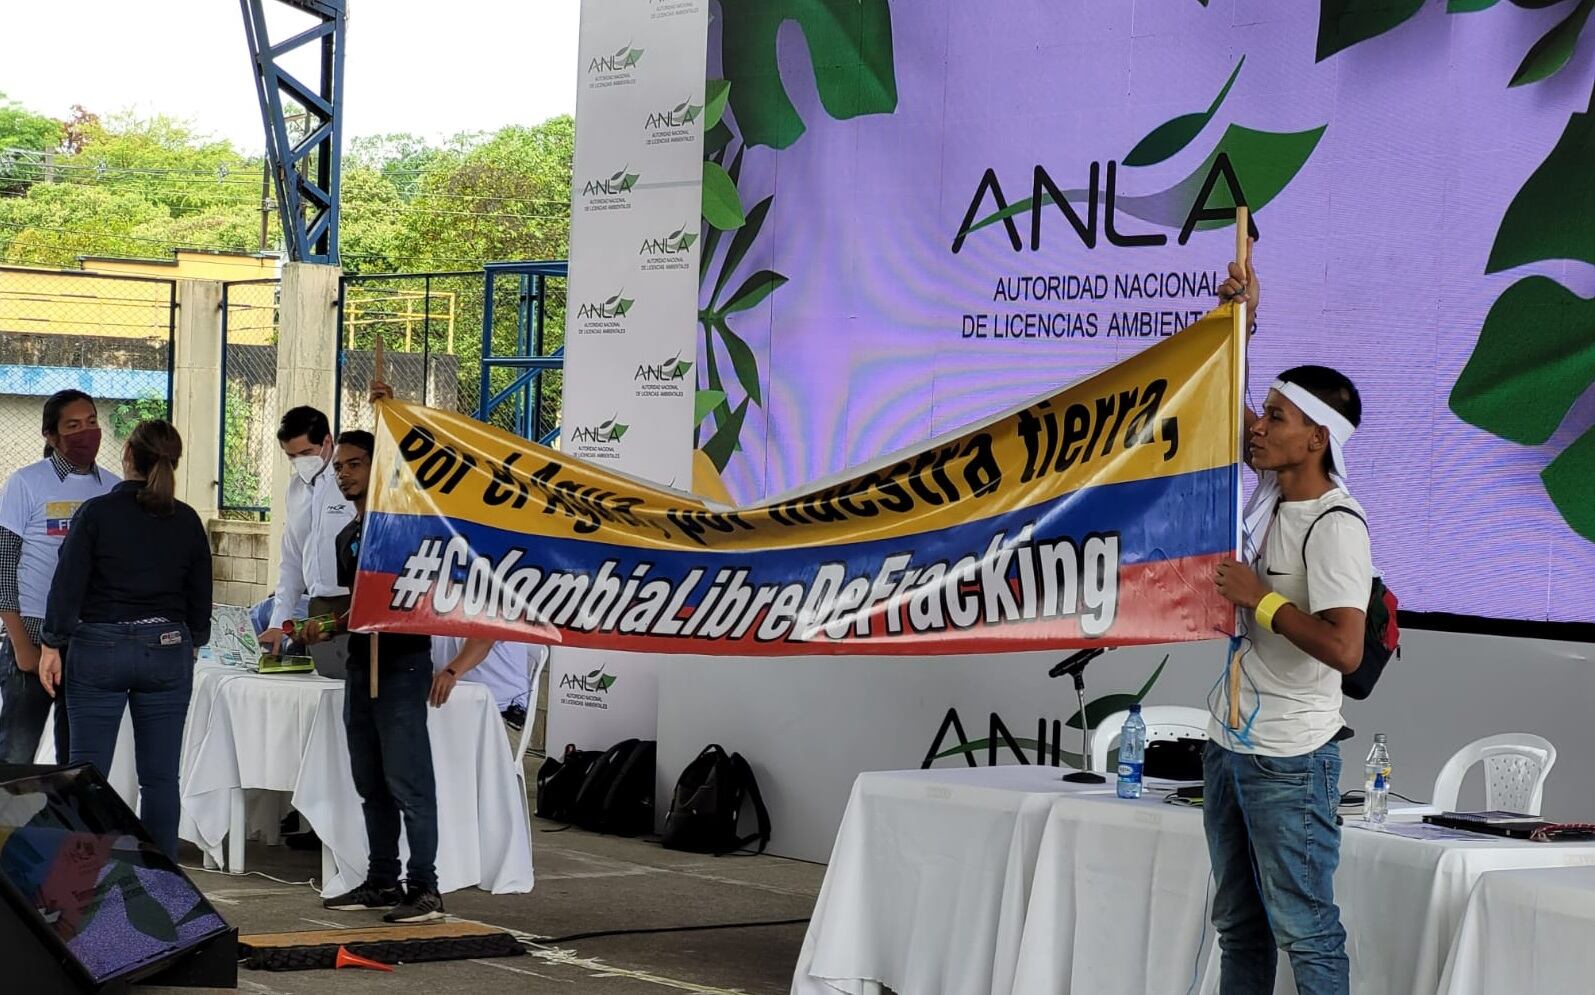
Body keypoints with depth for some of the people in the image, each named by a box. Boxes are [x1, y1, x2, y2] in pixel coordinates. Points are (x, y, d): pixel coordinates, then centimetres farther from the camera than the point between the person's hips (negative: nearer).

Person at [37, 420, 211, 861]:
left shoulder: (97, 512, -8)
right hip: (167, 650, 3)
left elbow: (68, 584, -8)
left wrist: (53, 645, 0)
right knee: (160, 776, 5)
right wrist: (192, 643, 25)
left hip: (100, 650, -3)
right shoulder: (187, 522, 2)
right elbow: (200, 596, 9)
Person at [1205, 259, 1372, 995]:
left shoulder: (1335, 527, -19)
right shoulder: (1266, 494, 5)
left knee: (1306, 933, -2)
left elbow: (1345, 650, -30)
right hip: (1230, 743, 9)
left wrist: (1260, 598, -19)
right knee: (1239, 926, 15)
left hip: (1289, 762, -9)